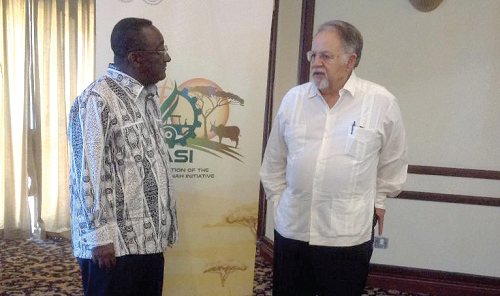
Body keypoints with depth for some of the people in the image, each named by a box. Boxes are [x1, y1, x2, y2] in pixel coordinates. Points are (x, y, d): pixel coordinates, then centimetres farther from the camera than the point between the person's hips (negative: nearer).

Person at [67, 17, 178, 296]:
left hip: (150, 237, 8)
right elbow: (88, 173, -17)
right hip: (115, 243, -8)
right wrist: (101, 236, -16)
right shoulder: (97, 100, -16)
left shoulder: (150, 95, 10)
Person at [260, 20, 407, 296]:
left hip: (348, 237, -3)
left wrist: (378, 199, 13)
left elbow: (393, 161, 7)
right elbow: (274, 160, 12)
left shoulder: (382, 102, -6)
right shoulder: (293, 98, 3)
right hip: (291, 230, 3)